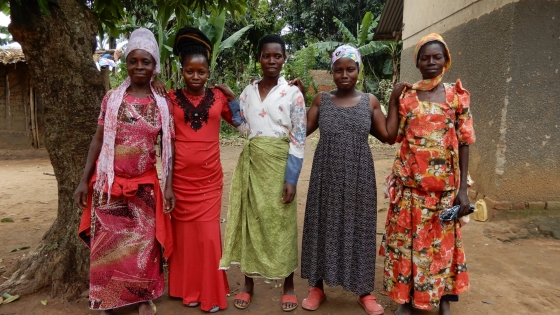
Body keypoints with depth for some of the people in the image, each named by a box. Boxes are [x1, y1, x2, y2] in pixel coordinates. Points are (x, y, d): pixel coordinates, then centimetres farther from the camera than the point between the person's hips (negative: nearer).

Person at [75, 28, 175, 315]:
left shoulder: (161, 105, 1)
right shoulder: (112, 98, 0)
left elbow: (167, 148, 1)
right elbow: (98, 140, 3)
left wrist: (168, 186, -4)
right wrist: (84, 180, 0)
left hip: (144, 185, 0)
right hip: (109, 183, 0)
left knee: (144, 242, 7)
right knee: (108, 244, 8)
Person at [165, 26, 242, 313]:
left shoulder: (218, 96, 5)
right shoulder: (172, 98, 2)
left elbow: (239, 121, 18)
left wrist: (230, 95, 5)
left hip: (210, 177, 1)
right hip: (181, 176, 0)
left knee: (209, 234, 2)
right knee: (184, 232, 9)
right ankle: (188, 290, 25)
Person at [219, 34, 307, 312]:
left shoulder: (293, 93, -3)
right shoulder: (248, 91, 9)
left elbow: (299, 139, -8)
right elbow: (242, 128, 12)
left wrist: (291, 178, -13)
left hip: (279, 164, -3)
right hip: (251, 163, 4)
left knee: (281, 223, 4)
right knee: (251, 220, 8)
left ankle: (288, 285, 22)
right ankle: (248, 283, 23)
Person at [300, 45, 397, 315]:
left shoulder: (370, 102, 5)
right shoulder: (321, 100, 4)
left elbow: (389, 136, 3)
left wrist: (395, 103, 0)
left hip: (358, 176, 0)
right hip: (327, 175, 0)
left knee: (358, 227, 6)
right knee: (323, 225, 6)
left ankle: (364, 291, 21)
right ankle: (317, 287, 22)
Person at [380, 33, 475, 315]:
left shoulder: (457, 95, 2)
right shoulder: (405, 95, 3)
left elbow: (464, 143, 0)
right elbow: (393, 137, 1)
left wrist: (463, 188, -4)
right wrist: (393, 102, -5)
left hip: (445, 184, 0)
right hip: (410, 182, 0)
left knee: (444, 240, 10)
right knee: (407, 239, 7)